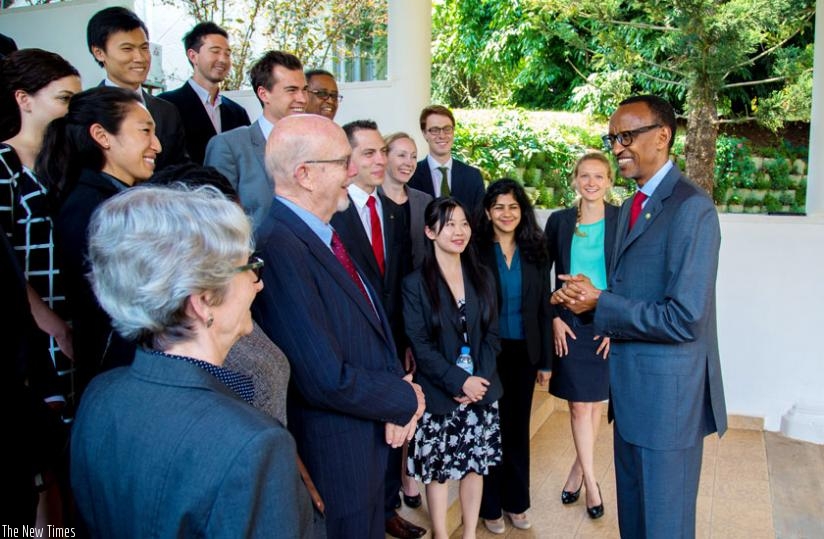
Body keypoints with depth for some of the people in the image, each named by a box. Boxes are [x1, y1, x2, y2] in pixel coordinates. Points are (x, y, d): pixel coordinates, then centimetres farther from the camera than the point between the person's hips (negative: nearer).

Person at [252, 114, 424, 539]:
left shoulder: (325, 236, 2)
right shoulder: (278, 249, -28)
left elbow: (373, 323, 8)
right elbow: (328, 381, -29)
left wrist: (397, 387, -9)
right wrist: (406, 399, -13)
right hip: (332, 459, -8)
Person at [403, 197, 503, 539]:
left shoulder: (482, 277, 6)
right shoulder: (415, 283, -7)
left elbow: (492, 333, 5)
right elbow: (419, 344, -10)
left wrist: (480, 378, -9)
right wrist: (459, 382, -17)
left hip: (481, 390, 4)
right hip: (439, 394, -3)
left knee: (475, 464, 12)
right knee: (438, 469, 6)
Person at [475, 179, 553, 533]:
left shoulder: (534, 252, 2)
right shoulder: (476, 251, -9)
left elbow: (544, 308, 5)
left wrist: (545, 360, 3)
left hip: (524, 353, 3)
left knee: (518, 427, 15)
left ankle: (516, 502, 32)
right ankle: (491, 506, 27)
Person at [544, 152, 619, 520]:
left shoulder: (622, 220, -4)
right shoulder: (559, 221, 1)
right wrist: (554, 317, -1)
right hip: (569, 324, 0)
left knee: (593, 402, 12)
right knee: (579, 405, 2)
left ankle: (579, 469, 32)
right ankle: (590, 482, 16)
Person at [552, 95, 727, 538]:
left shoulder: (691, 208, -19)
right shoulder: (631, 207, 11)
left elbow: (684, 319, -25)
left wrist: (599, 304, -17)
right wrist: (587, 296, -4)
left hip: (668, 392, -9)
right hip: (630, 387, 9)